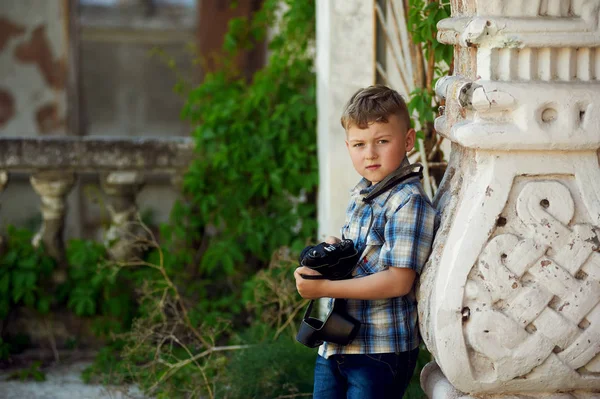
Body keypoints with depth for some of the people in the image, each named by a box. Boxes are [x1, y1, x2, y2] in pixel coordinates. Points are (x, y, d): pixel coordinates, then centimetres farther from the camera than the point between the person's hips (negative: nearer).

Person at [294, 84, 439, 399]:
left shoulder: (408, 202, -17)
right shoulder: (360, 195, 9)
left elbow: (398, 281, -24)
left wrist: (324, 288, -22)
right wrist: (333, 249, 2)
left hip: (381, 353, -8)